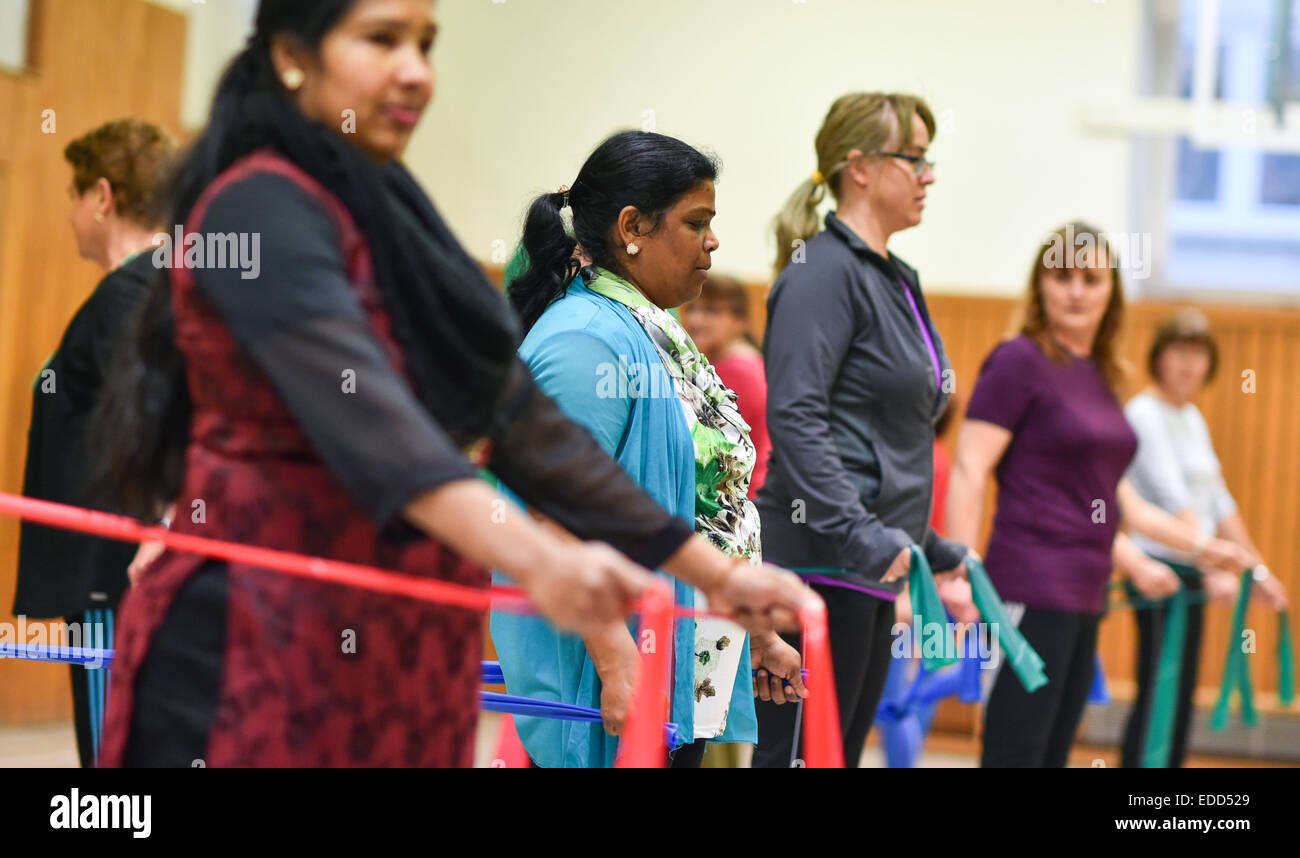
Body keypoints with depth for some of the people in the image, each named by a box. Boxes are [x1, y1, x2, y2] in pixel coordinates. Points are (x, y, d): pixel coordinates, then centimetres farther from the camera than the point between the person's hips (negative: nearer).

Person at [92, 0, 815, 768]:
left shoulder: (392, 215, 13)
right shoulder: (261, 210, -12)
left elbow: (522, 418, 12)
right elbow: (361, 412, -29)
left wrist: (714, 572, 6)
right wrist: (534, 560, -43)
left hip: (400, 654, 8)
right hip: (256, 654, -8)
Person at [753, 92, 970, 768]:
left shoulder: (891, 279, 18)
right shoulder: (824, 270, -10)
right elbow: (794, 418, -21)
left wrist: (928, 546, 25)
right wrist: (861, 534, -27)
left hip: (871, 569, 10)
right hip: (820, 561, -9)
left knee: (840, 754, 11)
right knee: (797, 755, -7)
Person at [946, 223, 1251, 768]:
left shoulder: (1099, 375, 16)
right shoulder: (1019, 361, -7)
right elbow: (968, 471, -13)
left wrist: (1198, 546, 28)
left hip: (1085, 595, 8)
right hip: (1033, 592, -8)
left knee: (1052, 753, 10)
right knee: (1015, 753, -11)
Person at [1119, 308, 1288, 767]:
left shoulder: (1192, 418, 16)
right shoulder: (1145, 414, -11)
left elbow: (1218, 501, 18)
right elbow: (1172, 497, -21)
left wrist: (1257, 568, 15)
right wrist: (1213, 567, -29)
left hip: (1192, 573, 9)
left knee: (1182, 697, 9)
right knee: (1157, 694, -12)